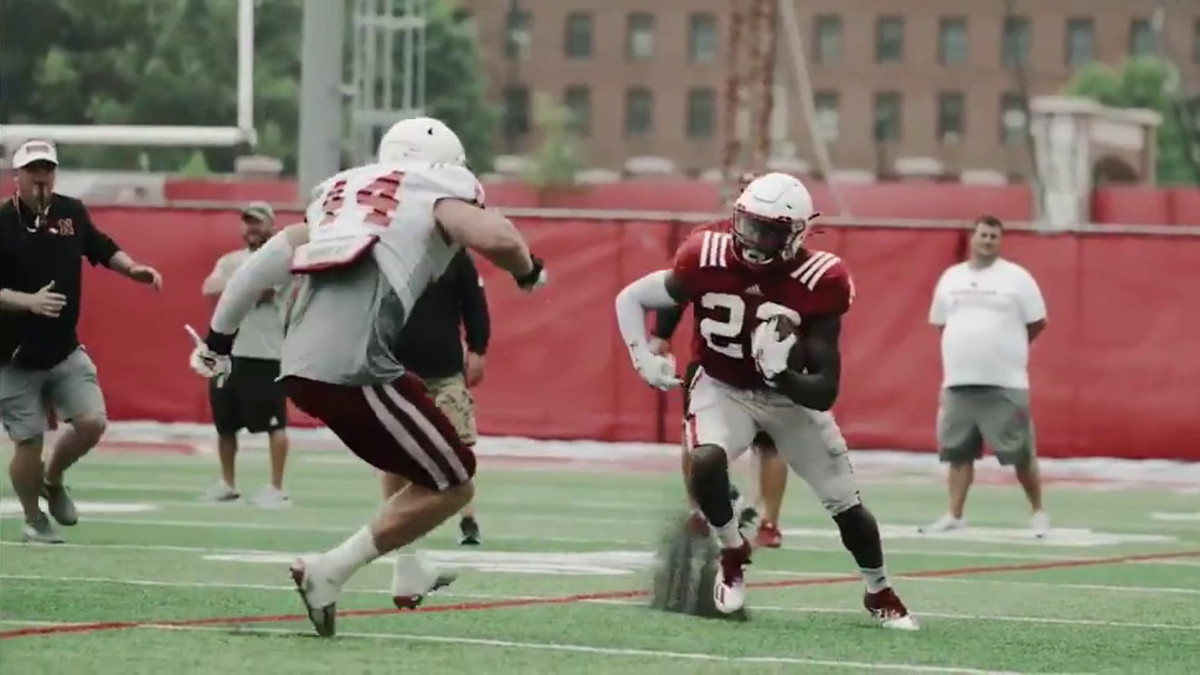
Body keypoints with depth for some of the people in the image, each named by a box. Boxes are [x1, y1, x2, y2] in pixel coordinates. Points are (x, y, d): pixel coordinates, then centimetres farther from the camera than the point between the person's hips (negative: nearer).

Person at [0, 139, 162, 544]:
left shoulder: (71, 212, 1)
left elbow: (102, 249, 18)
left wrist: (132, 269, 1)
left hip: (66, 351, 5)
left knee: (92, 423, -8)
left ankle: (54, 480, 23)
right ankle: (33, 519, 24)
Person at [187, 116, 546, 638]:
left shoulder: (342, 193, 28)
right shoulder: (437, 195, 10)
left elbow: (263, 265, 21)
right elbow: (497, 239, -10)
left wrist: (218, 340, 26)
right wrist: (529, 271, 12)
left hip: (298, 365, 8)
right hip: (352, 366, -8)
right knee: (451, 486, 3)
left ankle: (409, 574, 29)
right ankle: (329, 572, -6)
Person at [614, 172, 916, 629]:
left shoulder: (817, 283, -24)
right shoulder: (709, 260, -21)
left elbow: (825, 393, -21)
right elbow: (631, 299, -7)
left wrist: (783, 374, -40)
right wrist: (645, 360, -20)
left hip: (792, 396, 0)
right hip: (723, 389, 0)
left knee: (847, 505, 2)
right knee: (705, 462, -32)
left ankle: (880, 594, 29)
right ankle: (733, 555, -4)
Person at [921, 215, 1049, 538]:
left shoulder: (1017, 277, -1)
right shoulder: (950, 278, 11)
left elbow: (1037, 323, 3)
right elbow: (941, 324, 20)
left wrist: (1005, 348, 7)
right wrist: (971, 349, 12)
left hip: (1006, 383, -4)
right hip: (959, 381, 4)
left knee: (1020, 453, -2)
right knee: (958, 451, 5)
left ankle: (1038, 512, 10)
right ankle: (954, 515, 10)